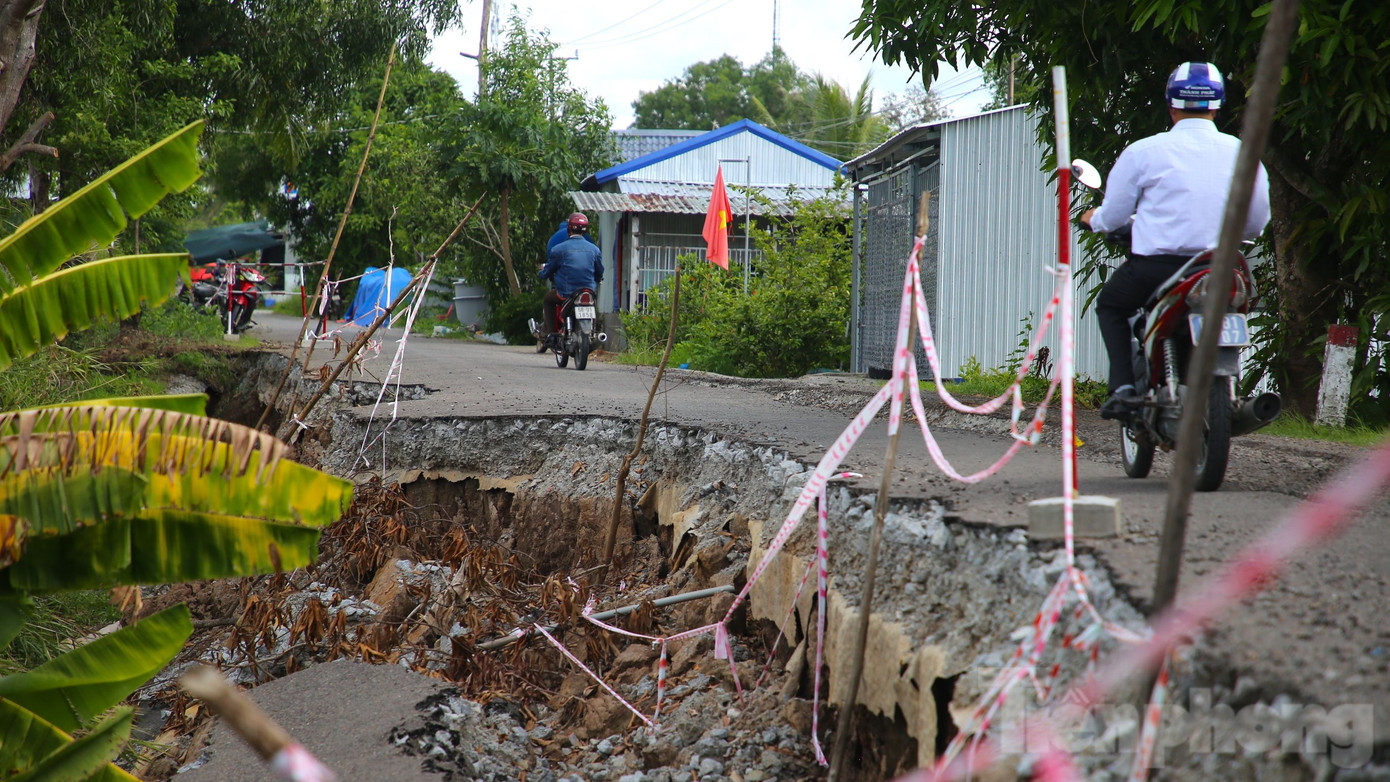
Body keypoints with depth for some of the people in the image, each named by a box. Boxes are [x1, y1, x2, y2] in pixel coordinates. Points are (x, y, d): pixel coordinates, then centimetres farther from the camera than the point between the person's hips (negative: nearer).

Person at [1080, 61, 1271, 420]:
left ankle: (1123, 386, 4)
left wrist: (1093, 219, 26)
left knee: (1110, 306, 23)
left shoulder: (1143, 151, -5)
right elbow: (1256, 224, 10)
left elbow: (1113, 216, 3)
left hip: (1156, 263, -3)